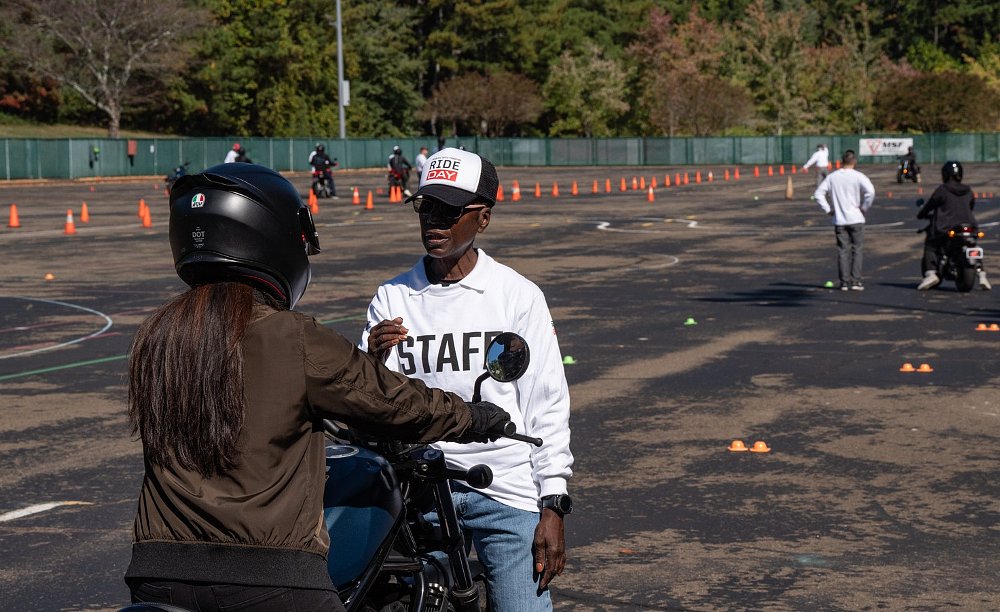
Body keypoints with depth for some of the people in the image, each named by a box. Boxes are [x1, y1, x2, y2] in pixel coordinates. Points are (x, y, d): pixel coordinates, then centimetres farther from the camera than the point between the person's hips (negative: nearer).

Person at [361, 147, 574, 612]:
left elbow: (547, 404, 3)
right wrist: (373, 360, -17)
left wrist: (553, 506, -2)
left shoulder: (518, 295, 3)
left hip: (507, 489, -1)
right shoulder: (392, 299, 7)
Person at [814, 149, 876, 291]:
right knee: (858, 250, 4)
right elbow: (870, 191, -20)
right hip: (856, 219, -3)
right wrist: (864, 208, -8)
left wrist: (828, 209, 6)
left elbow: (818, 194, 4)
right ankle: (856, 281, -2)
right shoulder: (858, 177, -6)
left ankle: (844, 282, 4)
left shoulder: (832, 177, 4)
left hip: (839, 221, 3)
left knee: (843, 251, 6)